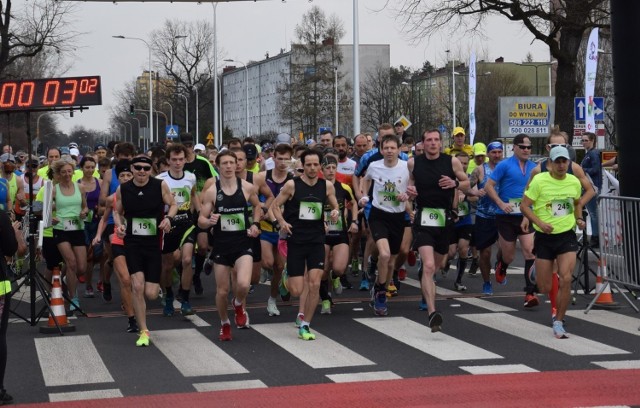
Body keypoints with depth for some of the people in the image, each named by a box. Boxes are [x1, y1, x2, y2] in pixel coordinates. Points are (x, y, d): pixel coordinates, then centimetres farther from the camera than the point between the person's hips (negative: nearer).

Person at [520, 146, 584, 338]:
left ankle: (558, 323, -3)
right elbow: (524, 206, -8)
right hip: (544, 237, -2)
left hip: (567, 236, 2)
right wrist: (540, 223, -21)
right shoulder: (539, 180, -9)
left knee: (566, 279, -17)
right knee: (544, 288, 3)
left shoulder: (574, 182, 3)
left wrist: (579, 218, 4)